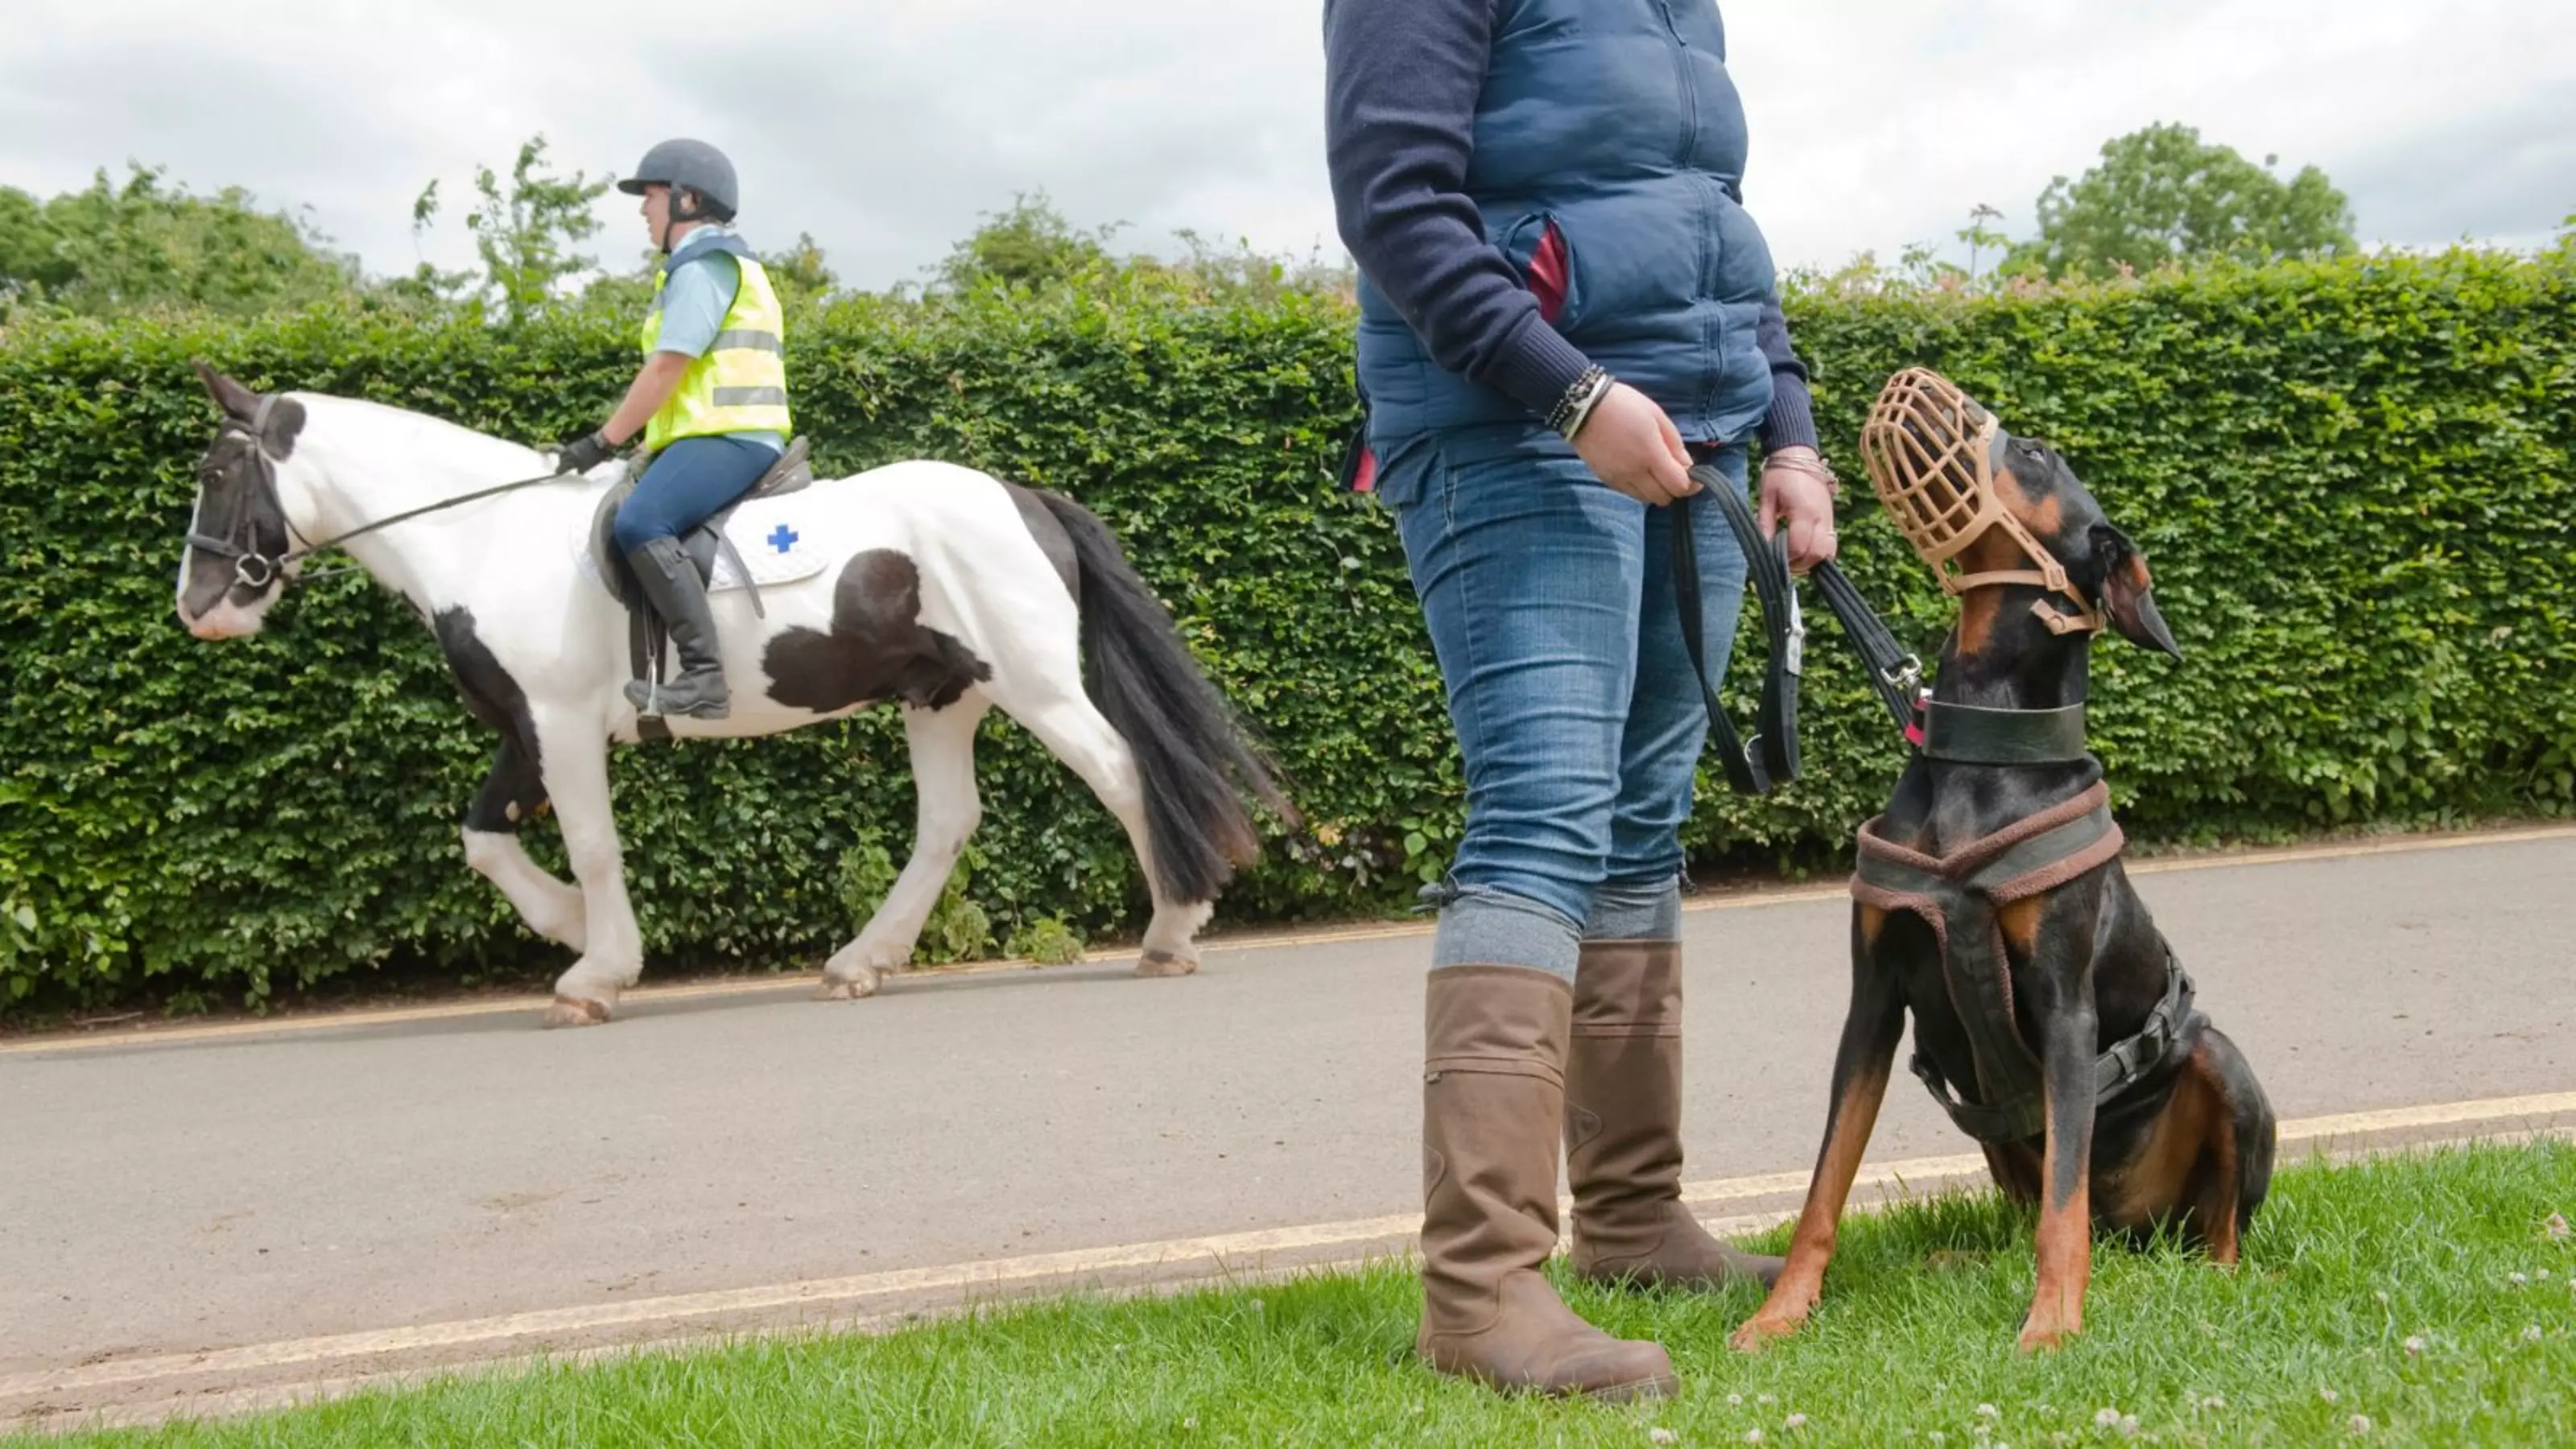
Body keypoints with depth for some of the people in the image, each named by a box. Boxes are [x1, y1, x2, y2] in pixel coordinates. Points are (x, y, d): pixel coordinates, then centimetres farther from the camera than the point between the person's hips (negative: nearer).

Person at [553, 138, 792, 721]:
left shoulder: (702, 265, -6)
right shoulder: (719, 264, 27)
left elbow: (667, 367, -14)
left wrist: (603, 441, -10)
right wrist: (635, 445, 25)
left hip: (726, 436, -12)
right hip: (715, 435, 12)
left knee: (639, 522, -31)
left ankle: (704, 675, -40)